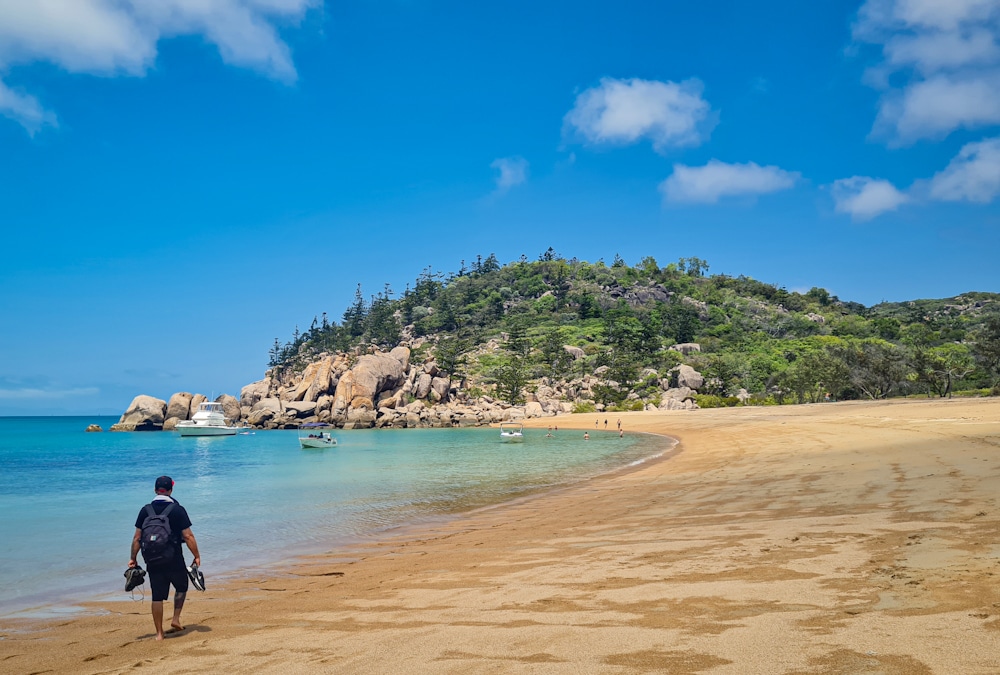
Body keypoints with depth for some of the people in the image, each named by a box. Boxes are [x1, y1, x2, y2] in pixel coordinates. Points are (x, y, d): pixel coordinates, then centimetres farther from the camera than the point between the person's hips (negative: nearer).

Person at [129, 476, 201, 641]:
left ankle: (159, 633, 12)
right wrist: (197, 556, 0)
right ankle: (176, 619, 10)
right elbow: (188, 536, -9)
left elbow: (137, 538, 3)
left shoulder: (145, 511, 2)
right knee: (181, 588, 21)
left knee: (157, 597, 8)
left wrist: (133, 558, 14)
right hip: (175, 560, -2)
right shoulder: (178, 510, -7)